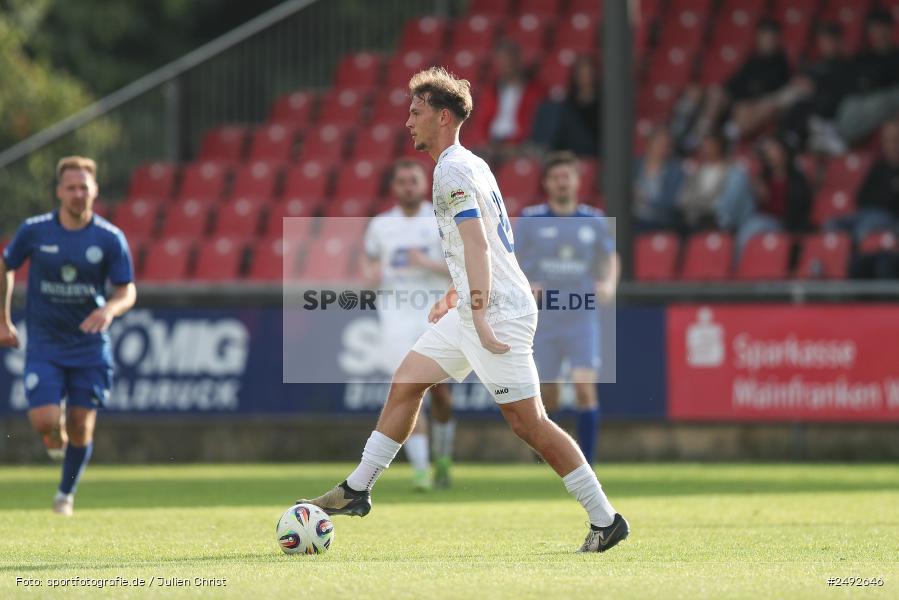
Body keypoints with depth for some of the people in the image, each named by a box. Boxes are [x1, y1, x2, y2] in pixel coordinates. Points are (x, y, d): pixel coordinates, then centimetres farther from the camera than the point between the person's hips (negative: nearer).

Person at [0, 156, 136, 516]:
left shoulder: (110, 238, -6)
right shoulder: (34, 231, -5)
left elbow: (128, 292, -3)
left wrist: (110, 309, -26)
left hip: (90, 345, 0)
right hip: (43, 344, 0)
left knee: (81, 427, -1)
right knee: (44, 422, -15)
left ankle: (67, 492, 25)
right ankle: (57, 439, 23)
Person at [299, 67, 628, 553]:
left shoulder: (453, 170, -14)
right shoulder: (465, 165, 17)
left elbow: (477, 245, -23)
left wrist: (479, 319, -27)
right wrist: (454, 297, 29)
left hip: (499, 313, -10)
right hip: (473, 312, 10)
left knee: (528, 422, -9)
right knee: (405, 382, 11)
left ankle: (605, 519, -5)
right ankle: (358, 490, 16)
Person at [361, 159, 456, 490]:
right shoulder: (380, 225, 9)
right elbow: (369, 258, 23)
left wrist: (428, 263, -18)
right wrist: (370, 273, 0)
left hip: (435, 312, -1)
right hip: (396, 316, 1)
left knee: (439, 390, 5)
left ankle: (442, 460, 27)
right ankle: (420, 468, -16)